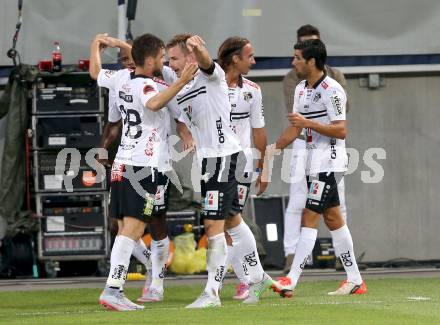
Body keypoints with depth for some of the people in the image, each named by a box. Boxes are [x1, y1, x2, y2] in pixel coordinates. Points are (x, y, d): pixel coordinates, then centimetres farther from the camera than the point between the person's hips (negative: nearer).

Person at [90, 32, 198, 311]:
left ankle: (115, 290, 6)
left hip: (123, 164, 9)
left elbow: (96, 72, 30)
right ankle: (112, 290, -20)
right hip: (144, 165, -9)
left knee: (128, 228, 9)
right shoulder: (145, 86, -14)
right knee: (133, 228, -12)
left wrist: (96, 46, 47)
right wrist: (181, 83, -42)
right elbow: (154, 103, -38)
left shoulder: (122, 78, 10)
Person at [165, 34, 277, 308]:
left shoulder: (211, 76, -12)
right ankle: (258, 277, 30)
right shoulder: (181, 92, 13)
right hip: (208, 161, 9)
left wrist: (197, 46, -54)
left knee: (213, 225, -11)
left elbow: (205, 61, -33)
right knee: (232, 221, 18)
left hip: (225, 157, -9)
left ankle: (212, 292, -9)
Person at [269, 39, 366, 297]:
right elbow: (295, 129, 18)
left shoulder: (331, 90, -15)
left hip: (329, 163, -9)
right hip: (314, 163, 9)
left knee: (309, 218, -12)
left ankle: (292, 280, -15)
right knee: (333, 219, 10)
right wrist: (271, 150, 9)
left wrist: (308, 123, -25)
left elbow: (341, 130, -19)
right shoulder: (301, 89, 13)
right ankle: (355, 281, 15)